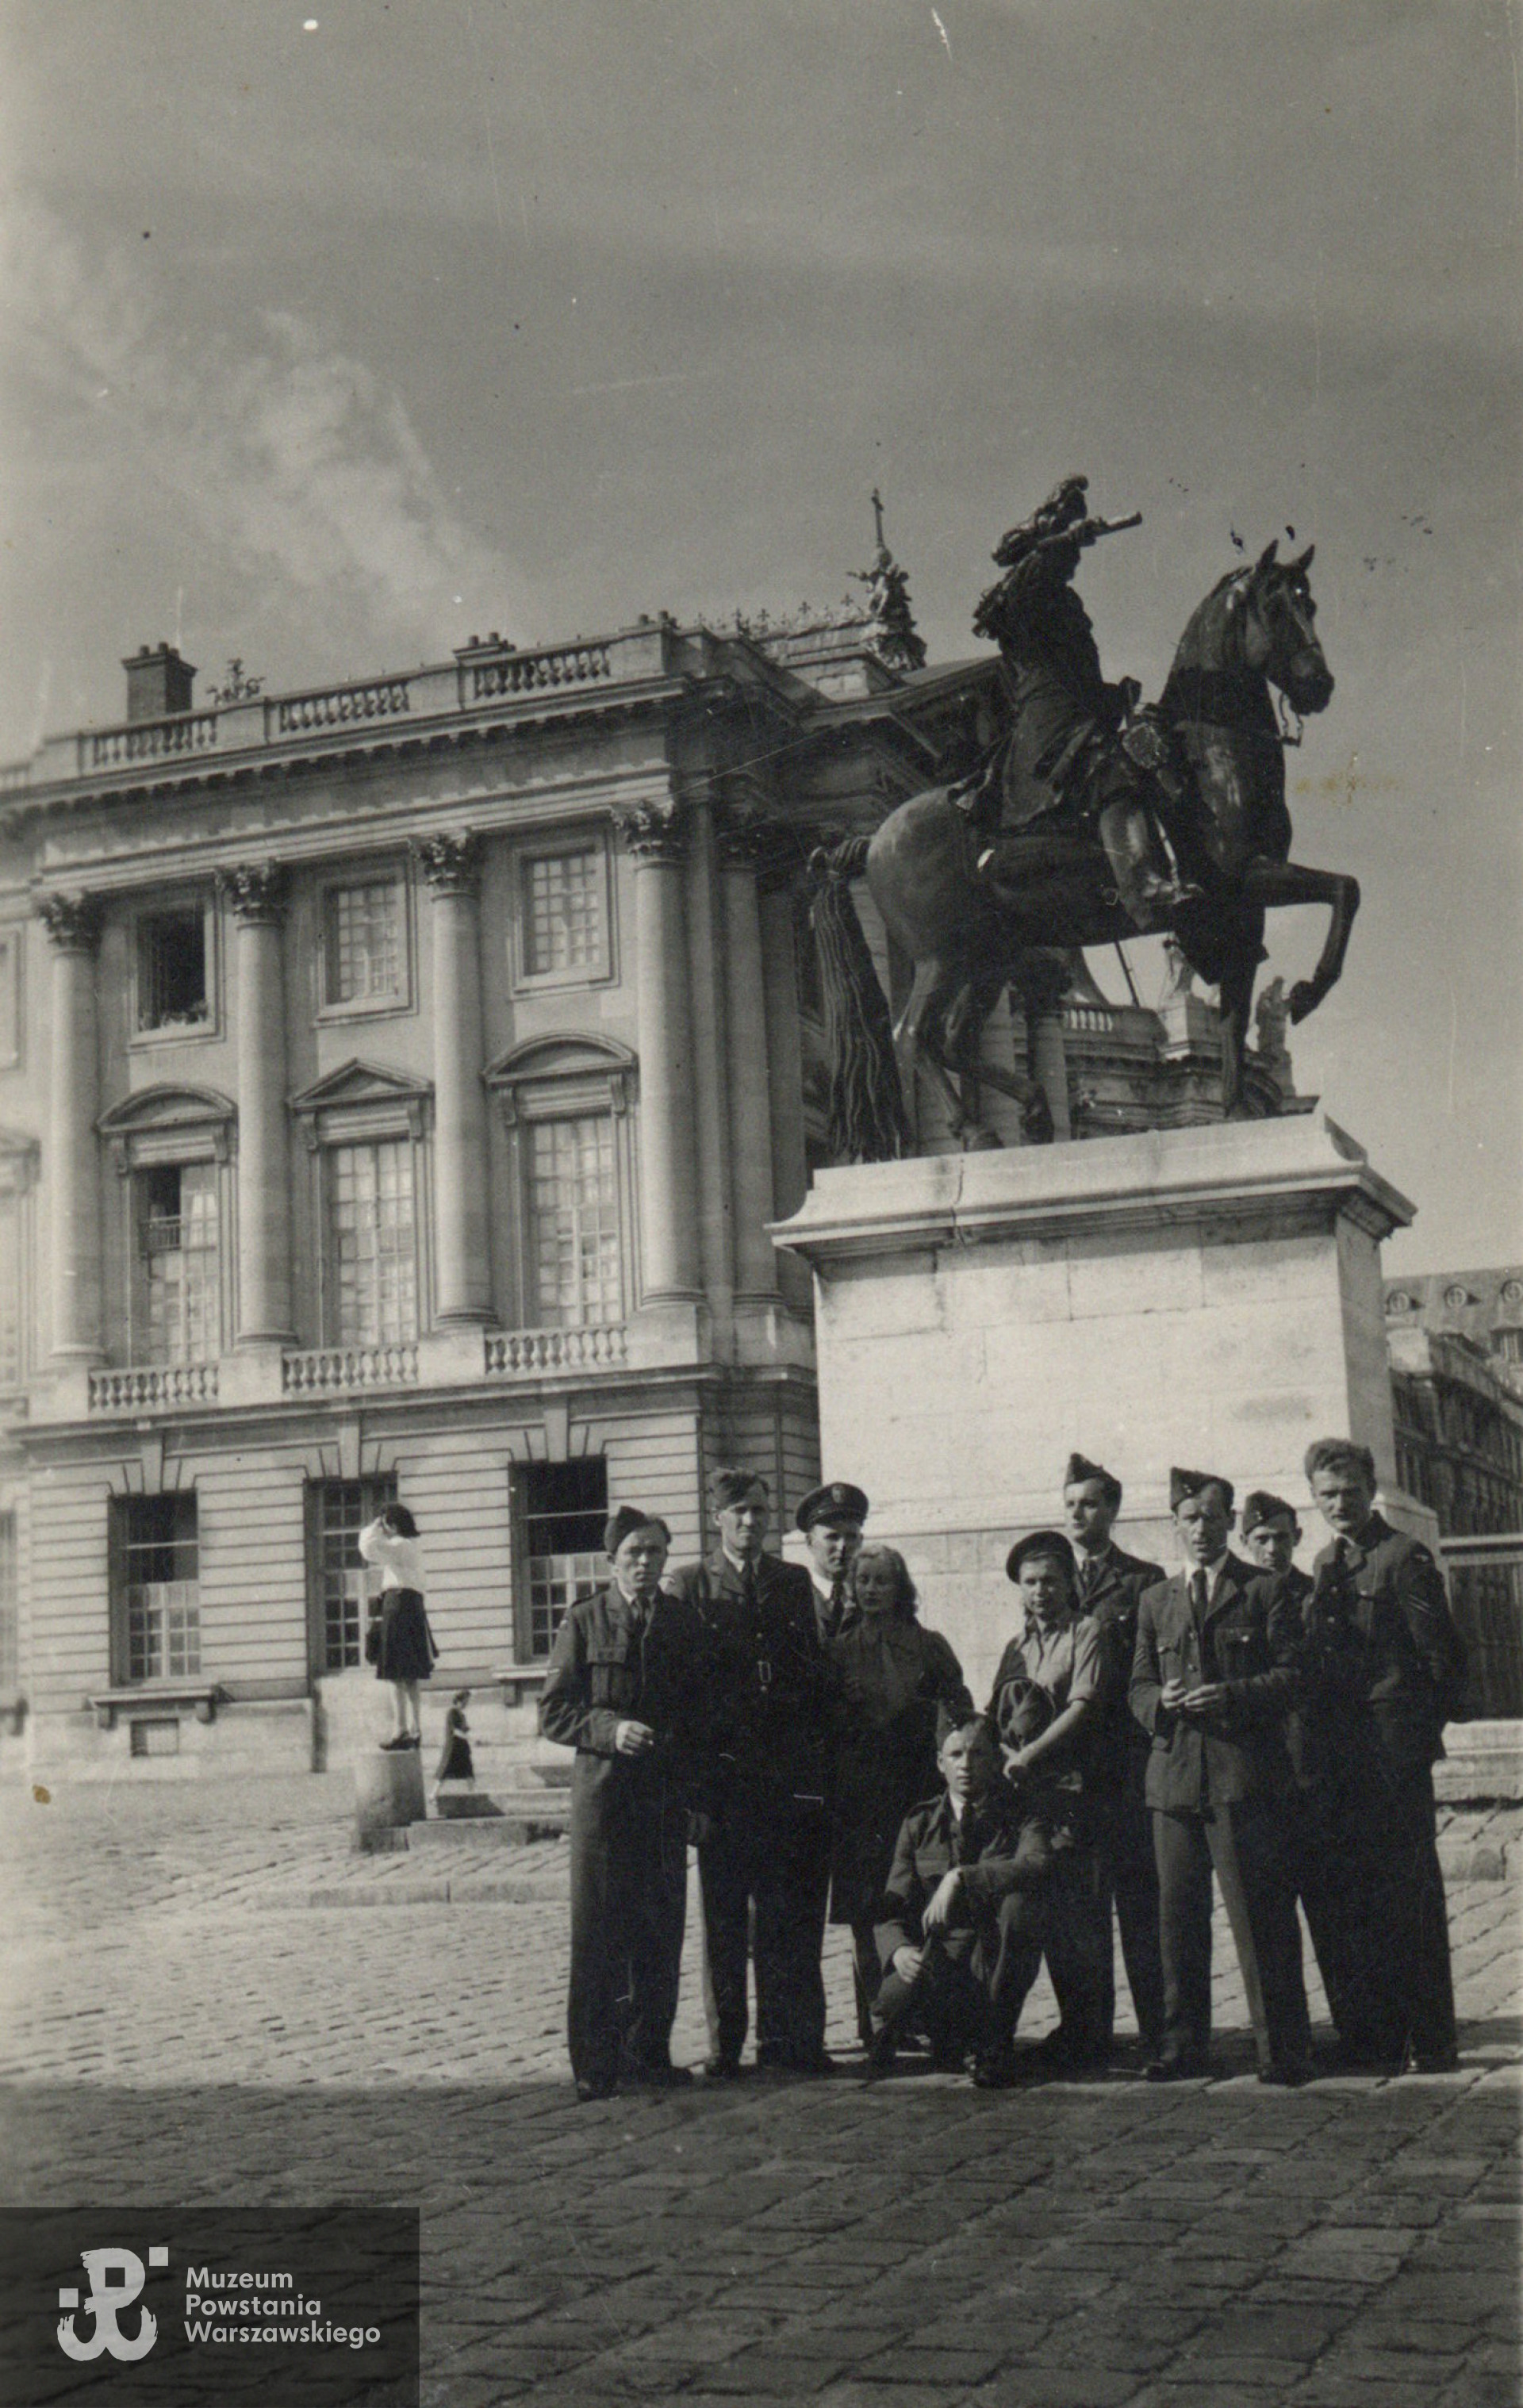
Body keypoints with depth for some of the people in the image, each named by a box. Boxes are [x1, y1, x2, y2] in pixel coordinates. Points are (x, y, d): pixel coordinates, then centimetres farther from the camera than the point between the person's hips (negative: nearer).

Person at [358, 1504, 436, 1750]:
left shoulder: (400, 1545, -8)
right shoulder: (412, 1546, 20)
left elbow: (369, 1547, -18)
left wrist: (374, 1527, -3)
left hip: (399, 1604, -10)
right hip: (414, 1607, 10)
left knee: (397, 1674, -10)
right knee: (410, 1676, 11)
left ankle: (402, 1730, -14)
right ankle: (415, 1730, 12)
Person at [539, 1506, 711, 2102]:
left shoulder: (684, 1624, 9)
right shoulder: (583, 1622, 2)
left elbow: (702, 1716, 12)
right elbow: (552, 1712, 2)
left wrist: (697, 1792, 2)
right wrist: (609, 1729, -15)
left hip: (666, 1794, 3)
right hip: (602, 1790, -3)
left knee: (661, 1929, 6)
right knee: (597, 1931, -2)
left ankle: (648, 2051, 17)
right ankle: (594, 2062, 4)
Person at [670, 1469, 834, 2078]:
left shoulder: (794, 1582, 14)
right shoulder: (691, 1585, 7)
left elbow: (817, 1671, 13)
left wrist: (817, 1752, 3)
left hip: (789, 1771, 2)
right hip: (724, 1770, -2)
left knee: (789, 1912, 3)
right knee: (722, 1913, 3)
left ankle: (788, 2038, 10)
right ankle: (725, 2043, 9)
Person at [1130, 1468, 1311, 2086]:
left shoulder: (1266, 1592, 7)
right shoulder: (1154, 1601, 19)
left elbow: (1291, 1674, -1)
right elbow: (1138, 1686, 18)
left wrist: (1231, 1695, -16)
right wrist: (1161, 1701, -5)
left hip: (1246, 1774, -4)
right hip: (1175, 1774, 4)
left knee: (1260, 1914, -5)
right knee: (1177, 1917, 6)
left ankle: (1280, 2048, 2)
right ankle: (1183, 2046, 14)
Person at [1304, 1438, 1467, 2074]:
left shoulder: (1403, 1557, -7)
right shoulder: (1326, 1565, 15)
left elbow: (1444, 1658, -8)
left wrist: (1421, 1733, -7)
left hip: (1395, 1751, -7)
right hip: (1344, 1752, 7)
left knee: (1410, 1893, -4)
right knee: (1363, 1895, 9)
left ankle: (1432, 2040, 2)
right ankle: (1380, 2035, 16)